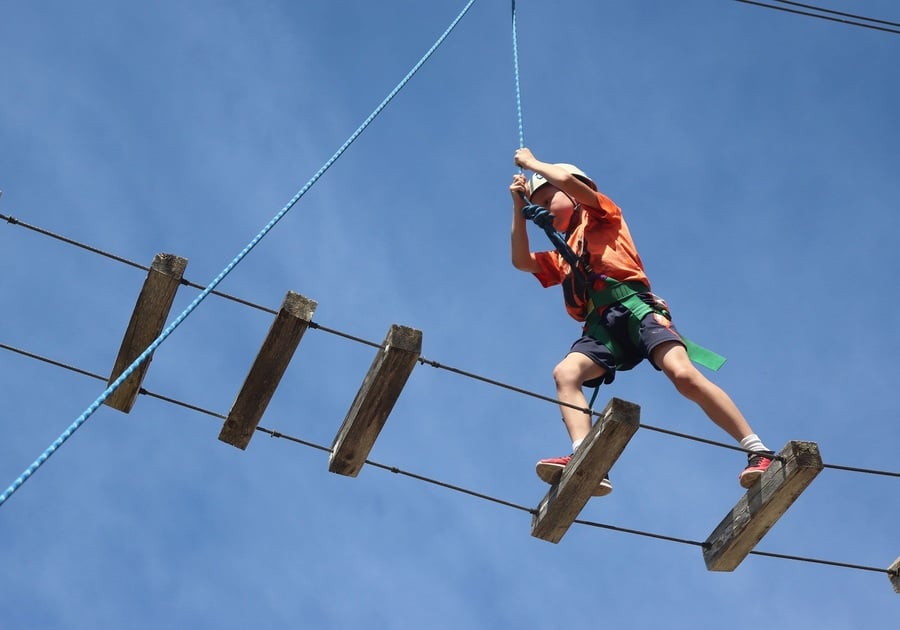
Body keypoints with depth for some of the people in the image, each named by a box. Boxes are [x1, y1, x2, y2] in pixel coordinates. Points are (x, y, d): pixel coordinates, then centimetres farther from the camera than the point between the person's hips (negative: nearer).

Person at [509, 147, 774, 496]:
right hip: (601, 326, 6)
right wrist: (519, 206, 29)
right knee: (565, 373, -25)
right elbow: (520, 260, 30)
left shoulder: (601, 216, 20)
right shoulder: (561, 257, 37)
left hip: (632, 306, -6)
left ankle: (758, 451, -27)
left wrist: (532, 162, 20)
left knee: (683, 373, -28)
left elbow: (568, 181, 5)